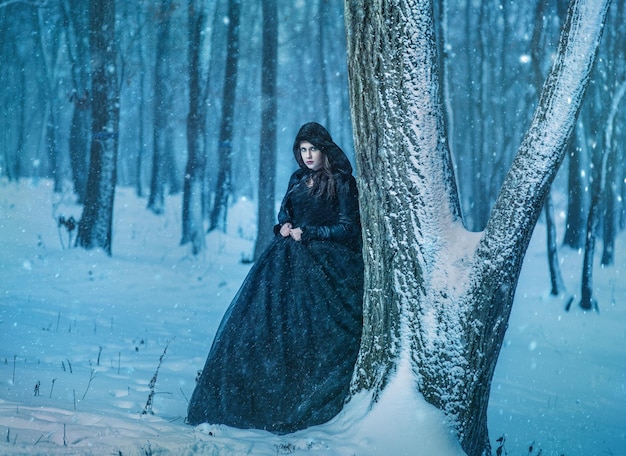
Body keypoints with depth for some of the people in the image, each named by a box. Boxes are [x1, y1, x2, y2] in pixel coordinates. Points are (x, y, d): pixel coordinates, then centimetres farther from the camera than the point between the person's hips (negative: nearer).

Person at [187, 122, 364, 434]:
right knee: (267, 320, -5)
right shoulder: (297, 181, 16)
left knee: (311, 331, -11)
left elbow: (347, 228, -5)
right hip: (288, 260, 6)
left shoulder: (341, 182, -2)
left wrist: (306, 233, -10)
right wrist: (283, 228, 2)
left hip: (324, 264, -6)